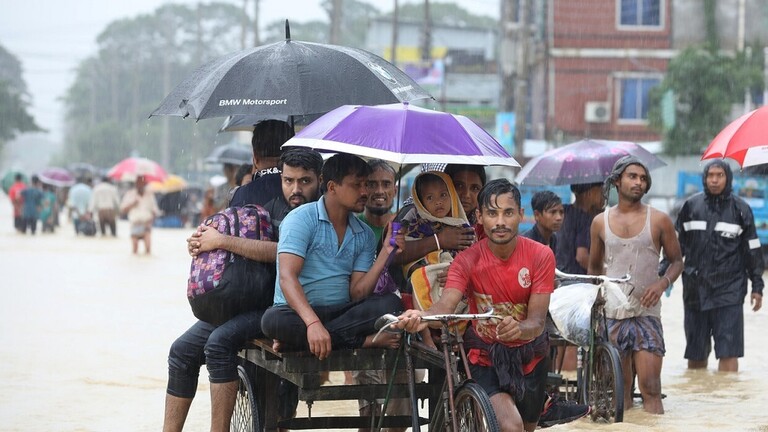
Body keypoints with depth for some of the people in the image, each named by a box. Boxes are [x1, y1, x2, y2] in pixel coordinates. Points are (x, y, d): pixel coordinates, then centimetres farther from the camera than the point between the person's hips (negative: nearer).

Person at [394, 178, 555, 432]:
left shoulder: (541, 256, -15)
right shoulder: (468, 261, -16)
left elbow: (537, 321, -20)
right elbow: (446, 305, -32)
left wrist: (518, 328, -45)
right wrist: (423, 316, -57)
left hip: (530, 359, 3)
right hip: (487, 360, -2)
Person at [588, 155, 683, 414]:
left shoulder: (659, 220, 3)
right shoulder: (601, 222, 8)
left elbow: (676, 260, 9)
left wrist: (663, 283, -10)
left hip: (646, 313, -2)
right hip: (611, 314, 2)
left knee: (650, 389, -11)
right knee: (620, 391, 4)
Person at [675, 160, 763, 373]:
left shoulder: (740, 209, 4)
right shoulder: (691, 205, 7)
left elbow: (752, 250, 7)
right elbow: (676, 242, 15)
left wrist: (757, 286, 5)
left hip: (729, 290, -2)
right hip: (696, 289, 2)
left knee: (728, 353, -10)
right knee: (696, 354, 9)